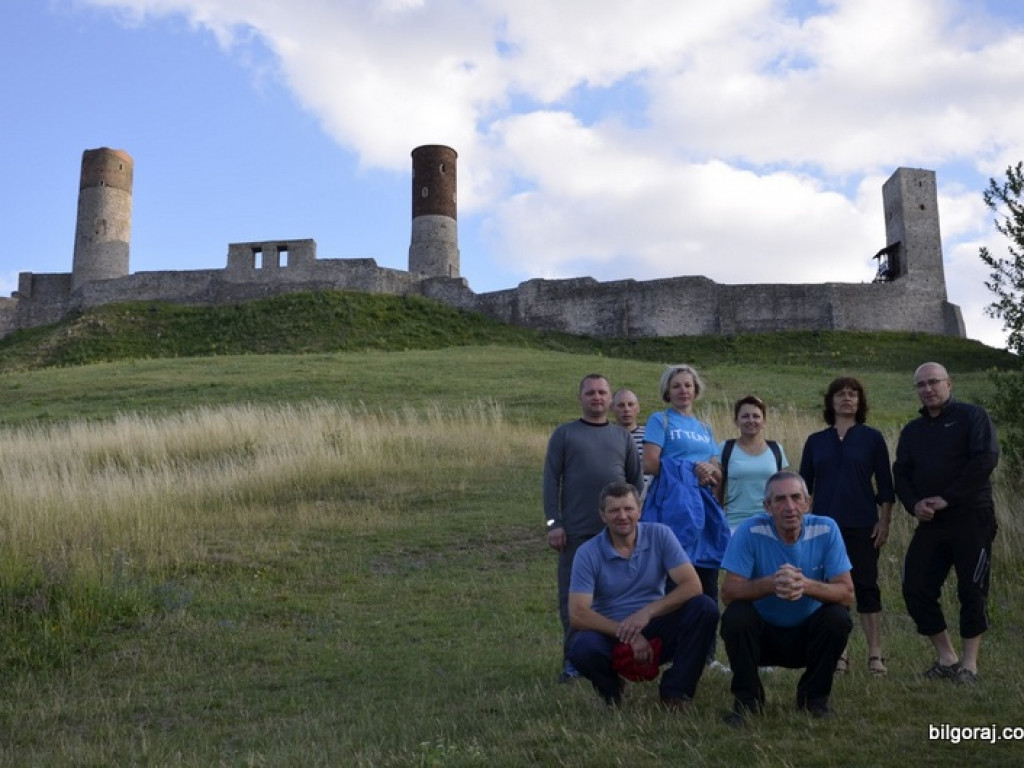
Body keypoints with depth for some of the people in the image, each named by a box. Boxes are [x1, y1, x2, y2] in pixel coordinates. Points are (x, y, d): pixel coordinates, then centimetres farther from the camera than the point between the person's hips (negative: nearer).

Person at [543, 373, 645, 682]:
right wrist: (553, 523, -7)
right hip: (576, 531, -2)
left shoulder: (622, 436, 13)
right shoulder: (564, 434, 6)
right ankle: (573, 659, 10)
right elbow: (551, 480, 0)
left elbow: (637, 481, 14)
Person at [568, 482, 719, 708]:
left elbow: (692, 586, -14)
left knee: (705, 608, -23)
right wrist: (627, 636, -26)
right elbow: (577, 614, -17)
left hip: (655, 630, 2)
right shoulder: (588, 553, -10)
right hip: (612, 634, -1)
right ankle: (611, 688, 3)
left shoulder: (660, 535, -6)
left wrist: (648, 612, -26)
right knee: (582, 649, -35)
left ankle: (674, 690, -6)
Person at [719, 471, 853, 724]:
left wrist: (806, 585, -37)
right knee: (735, 616, -30)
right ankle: (747, 700, -7)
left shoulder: (825, 530, -13)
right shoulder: (751, 531, -18)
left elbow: (847, 594, -17)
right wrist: (771, 583, -40)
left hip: (808, 634, 2)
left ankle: (814, 697, 0)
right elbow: (728, 592, -22)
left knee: (838, 617, -25)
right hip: (762, 633, -2)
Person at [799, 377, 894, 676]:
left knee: (866, 586, -2)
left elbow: (885, 484, 3)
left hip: (862, 526, -2)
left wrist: (885, 520, -3)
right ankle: (837, 653, 11)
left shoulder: (871, 438, 4)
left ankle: (875, 654, 5)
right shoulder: (815, 441, 9)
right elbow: (803, 485, 11)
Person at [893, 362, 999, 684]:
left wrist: (946, 498, -17)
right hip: (930, 522, 6)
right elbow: (901, 474, 12)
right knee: (915, 589, 0)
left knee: (972, 591, -1)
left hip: (971, 518, -5)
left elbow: (986, 459, -13)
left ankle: (969, 664, 9)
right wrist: (914, 504, -9)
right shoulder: (912, 431, 16)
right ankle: (946, 658, 14)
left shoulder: (972, 416, -1)